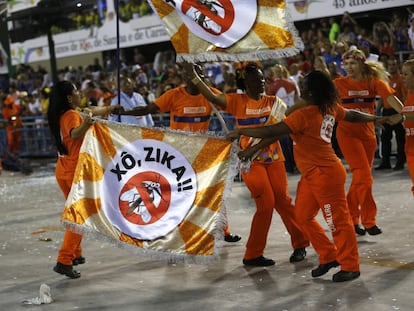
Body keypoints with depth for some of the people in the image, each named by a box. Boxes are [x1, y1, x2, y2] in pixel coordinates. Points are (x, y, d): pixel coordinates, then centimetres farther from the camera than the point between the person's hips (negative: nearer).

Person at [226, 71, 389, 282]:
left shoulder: (304, 115, -22)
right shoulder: (330, 109, 3)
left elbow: (272, 132, -24)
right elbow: (353, 115, 19)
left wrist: (241, 132, -16)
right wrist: (376, 118, 37)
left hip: (325, 173, -10)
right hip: (312, 175, 10)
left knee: (338, 220, 2)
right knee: (303, 216, 14)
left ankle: (350, 266, 13)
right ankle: (329, 257, 25)